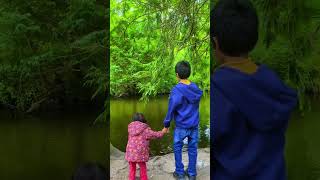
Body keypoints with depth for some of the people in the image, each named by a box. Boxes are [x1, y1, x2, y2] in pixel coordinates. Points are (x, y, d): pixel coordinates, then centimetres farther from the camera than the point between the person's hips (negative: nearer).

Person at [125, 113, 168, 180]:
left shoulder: (130, 128, 7)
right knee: (142, 167, 16)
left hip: (131, 153, 4)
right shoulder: (145, 129, -6)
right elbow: (154, 134, 3)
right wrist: (162, 132, 23)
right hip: (140, 154, -3)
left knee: (132, 168, 19)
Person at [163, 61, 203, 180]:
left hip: (181, 126, -4)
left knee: (177, 148, 13)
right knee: (192, 148, 13)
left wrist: (166, 124, -3)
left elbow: (171, 109, -15)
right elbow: (195, 105, 8)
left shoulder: (176, 90, -19)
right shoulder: (196, 88, -2)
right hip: (194, 125, 5)